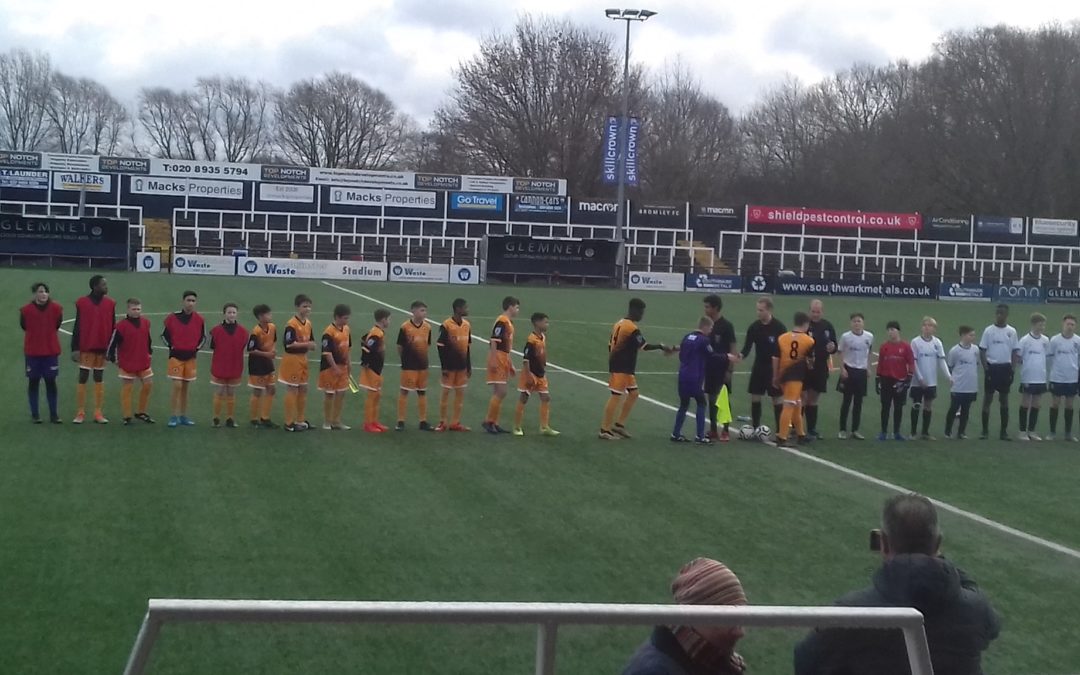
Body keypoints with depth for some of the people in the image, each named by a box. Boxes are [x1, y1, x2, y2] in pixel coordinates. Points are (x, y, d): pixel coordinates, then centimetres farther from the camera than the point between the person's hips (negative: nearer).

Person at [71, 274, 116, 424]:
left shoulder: (110, 304, 4)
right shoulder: (82, 303, -4)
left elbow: (113, 327, 6)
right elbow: (77, 327, -2)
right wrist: (75, 348, -6)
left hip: (102, 349, 3)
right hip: (85, 348, -3)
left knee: (99, 379, 8)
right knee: (82, 379, 0)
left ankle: (98, 413, 11)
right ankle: (80, 413, 4)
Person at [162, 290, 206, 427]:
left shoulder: (199, 319, 0)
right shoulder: (173, 317, -7)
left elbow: (203, 337, 12)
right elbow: (164, 334, 3)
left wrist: (196, 349, 0)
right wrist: (171, 347, -5)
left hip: (191, 357, 3)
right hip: (176, 355, -3)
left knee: (185, 387, 10)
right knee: (177, 385, -11)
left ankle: (183, 416, 18)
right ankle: (174, 416, -5)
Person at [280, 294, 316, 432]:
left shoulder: (308, 323, 9)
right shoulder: (292, 324, -17)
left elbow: (310, 341, 17)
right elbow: (288, 344, -24)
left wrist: (311, 345, -6)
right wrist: (306, 344, -24)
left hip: (303, 359, 8)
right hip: (292, 360, -8)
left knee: (303, 389, 14)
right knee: (292, 390, -2)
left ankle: (300, 420, 25)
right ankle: (289, 423, 5)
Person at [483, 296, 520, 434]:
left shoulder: (509, 323, 16)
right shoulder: (502, 321, -13)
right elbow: (494, 342, -18)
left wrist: (510, 364, 24)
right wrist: (493, 361, -23)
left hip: (504, 361, 10)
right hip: (497, 360, -10)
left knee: (499, 394, 10)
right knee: (500, 392, -11)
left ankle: (494, 423, 14)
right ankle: (488, 421, -3)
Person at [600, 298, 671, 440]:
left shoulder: (620, 324, 11)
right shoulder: (632, 329, -18)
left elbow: (610, 345, 15)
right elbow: (645, 346, -22)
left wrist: (612, 365, 20)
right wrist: (661, 346, -14)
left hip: (623, 368, 10)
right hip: (621, 369, -10)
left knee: (633, 394, 15)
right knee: (616, 396, -5)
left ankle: (619, 424, 18)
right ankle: (605, 430, -1)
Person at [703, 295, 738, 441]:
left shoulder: (726, 326, -12)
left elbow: (733, 348, -12)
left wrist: (729, 369, -15)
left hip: (722, 368, -6)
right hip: (710, 367, 6)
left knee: (724, 398, -1)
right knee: (711, 397, 9)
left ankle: (726, 431, 6)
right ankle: (713, 429, 17)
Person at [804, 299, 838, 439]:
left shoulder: (828, 326, 6)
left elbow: (834, 346, 13)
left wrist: (832, 348, -10)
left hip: (821, 368, 5)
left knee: (813, 399, 13)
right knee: (802, 398, -5)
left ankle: (811, 429, 21)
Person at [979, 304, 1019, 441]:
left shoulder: (1011, 331, 4)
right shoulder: (988, 330, -1)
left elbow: (1014, 351, 7)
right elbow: (982, 350, -1)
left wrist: (1012, 368, -2)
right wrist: (985, 367, -9)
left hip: (1005, 368, 2)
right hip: (991, 367, -2)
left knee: (1004, 399, 6)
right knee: (988, 398, 0)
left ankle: (1004, 431, 11)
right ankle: (985, 430, 4)